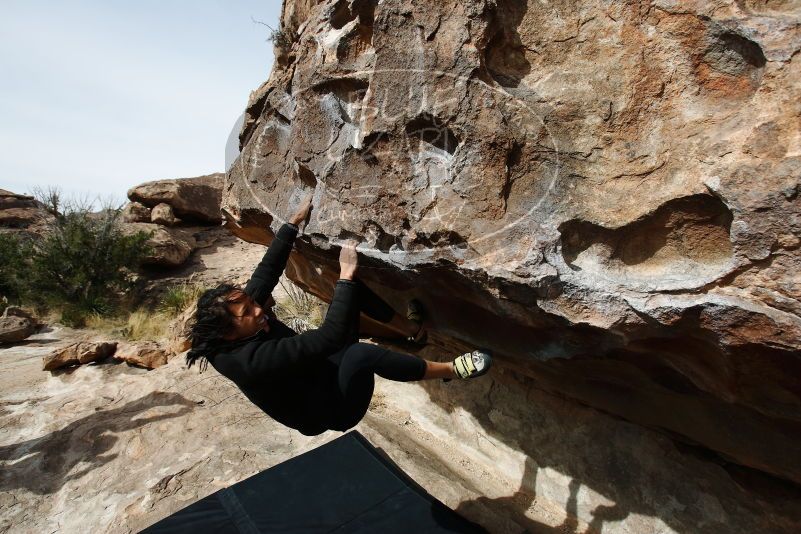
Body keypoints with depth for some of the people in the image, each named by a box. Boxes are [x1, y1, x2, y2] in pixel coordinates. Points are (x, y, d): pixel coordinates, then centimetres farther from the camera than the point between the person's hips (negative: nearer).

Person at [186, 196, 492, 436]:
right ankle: (450, 371, -21)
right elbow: (328, 337, -43)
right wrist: (346, 274, -39)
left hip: (324, 370, 8)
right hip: (332, 408, -8)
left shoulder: (245, 304, -12)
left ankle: (412, 328, 8)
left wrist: (295, 221, -3)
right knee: (361, 354, -43)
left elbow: (267, 270, -3)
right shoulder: (251, 361, -36)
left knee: (353, 289, -4)